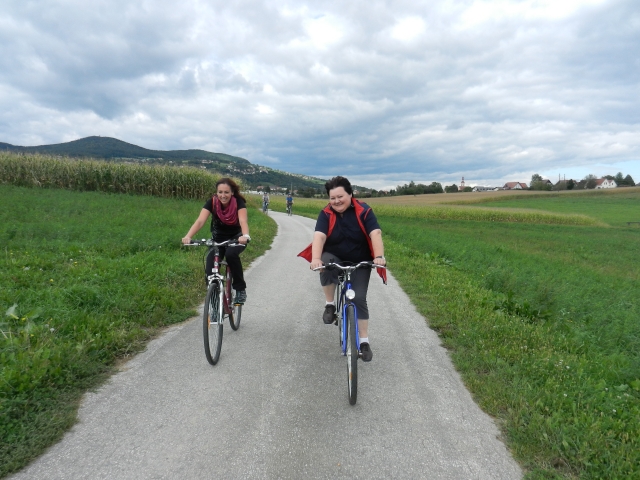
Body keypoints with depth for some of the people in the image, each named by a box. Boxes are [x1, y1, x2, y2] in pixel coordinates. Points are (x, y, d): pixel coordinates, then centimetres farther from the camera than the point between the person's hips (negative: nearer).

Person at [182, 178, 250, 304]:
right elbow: (200, 221, -32)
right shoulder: (211, 202, -19)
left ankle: (241, 289, -16)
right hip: (218, 239, 2)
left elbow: (243, 221, -39)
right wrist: (188, 236, -50)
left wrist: (245, 236, -61)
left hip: (236, 238, -2)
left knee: (231, 254, -35)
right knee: (210, 270, -18)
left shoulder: (239, 202, -23)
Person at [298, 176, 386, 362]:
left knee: (359, 299, -8)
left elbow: (376, 234, -26)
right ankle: (330, 304, -11)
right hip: (335, 259, 1)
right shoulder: (326, 214, -13)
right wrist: (316, 259, -45)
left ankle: (364, 341, 8)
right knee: (325, 265, -34)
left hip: (359, 263, 0)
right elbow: (319, 236, -27)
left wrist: (379, 257, -44)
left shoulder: (364, 211, -15)